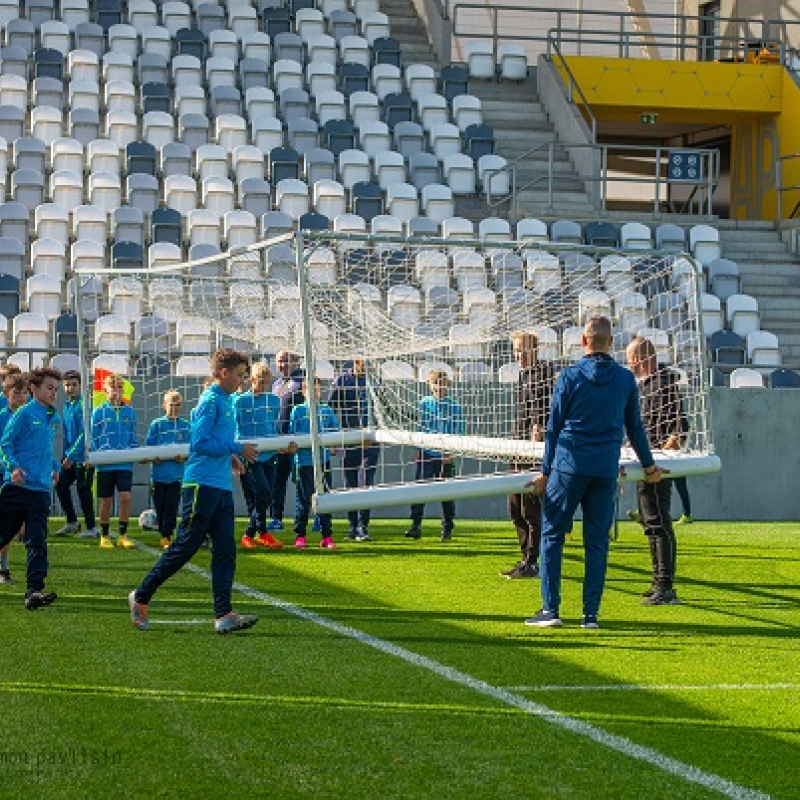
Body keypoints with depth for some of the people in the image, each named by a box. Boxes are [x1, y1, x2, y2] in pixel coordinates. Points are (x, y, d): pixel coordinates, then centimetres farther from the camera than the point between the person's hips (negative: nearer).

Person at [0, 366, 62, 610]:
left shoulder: (54, 418, 16)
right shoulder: (24, 413, -5)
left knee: (37, 542, -7)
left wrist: (54, 467, 23)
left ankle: (34, 590, -15)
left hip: (41, 490, 5)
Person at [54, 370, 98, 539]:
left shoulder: (83, 404, -13)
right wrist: (65, 454, 13)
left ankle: (91, 528, 4)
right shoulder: (66, 406, 12)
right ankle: (72, 522, 22)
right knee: (61, 485, 9)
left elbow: (84, 434, -18)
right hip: (70, 456, 8)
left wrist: (71, 455, -20)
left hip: (83, 456, -8)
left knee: (83, 490, -4)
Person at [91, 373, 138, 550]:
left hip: (125, 463, 1)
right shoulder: (99, 412, 2)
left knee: (126, 497, -8)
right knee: (106, 500, 5)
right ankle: (105, 535, 18)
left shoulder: (129, 412, 9)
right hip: (105, 464, -1)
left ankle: (123, 535, 2)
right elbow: (93, 438, 3)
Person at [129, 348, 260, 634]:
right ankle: (141, 597, 10)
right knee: (183, 548, -3)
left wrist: (231, 457, 10)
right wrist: (237, 449, -13)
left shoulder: (225, 402, 18)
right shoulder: (210, 401, -10)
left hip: (222, 487, 9)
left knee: (225, 551, 1)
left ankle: (223, 615, -3)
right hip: (202, 484, -9)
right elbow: (200, 442, -17)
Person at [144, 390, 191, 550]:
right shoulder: (157, 424, 4)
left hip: (177, 473, 0)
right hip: (159, 472, 0)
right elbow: (148, 447, 4)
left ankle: (166, 537, 0)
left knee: (172, 507, -3)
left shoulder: (186, 426, 6)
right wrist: (153, 457, -14)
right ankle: (164, 535, 16)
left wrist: (184, 456, -13)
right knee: (160, 506, 5)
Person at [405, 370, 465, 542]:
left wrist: (451, 452, -11)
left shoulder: (455, 406, 0)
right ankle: (416, 525, -5)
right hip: (426, 453, 1)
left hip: (446, 456, -1)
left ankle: (447, 529, 13)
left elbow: (458, 432, -1)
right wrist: (418, 448, 13)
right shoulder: (424, 403, 7)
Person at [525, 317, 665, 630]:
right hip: (606, 469, 3)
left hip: (569, 466, -3)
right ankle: (591, 614, 5)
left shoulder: (570, 376, -2)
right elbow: (635, 428, 15)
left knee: (552, 534, 4)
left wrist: (546, 471, 7)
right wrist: (649, 466, 29)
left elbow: (554, 426, 0)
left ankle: (550, 609, -2)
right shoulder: (626, 379, 6)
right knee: (597, 541, 7)